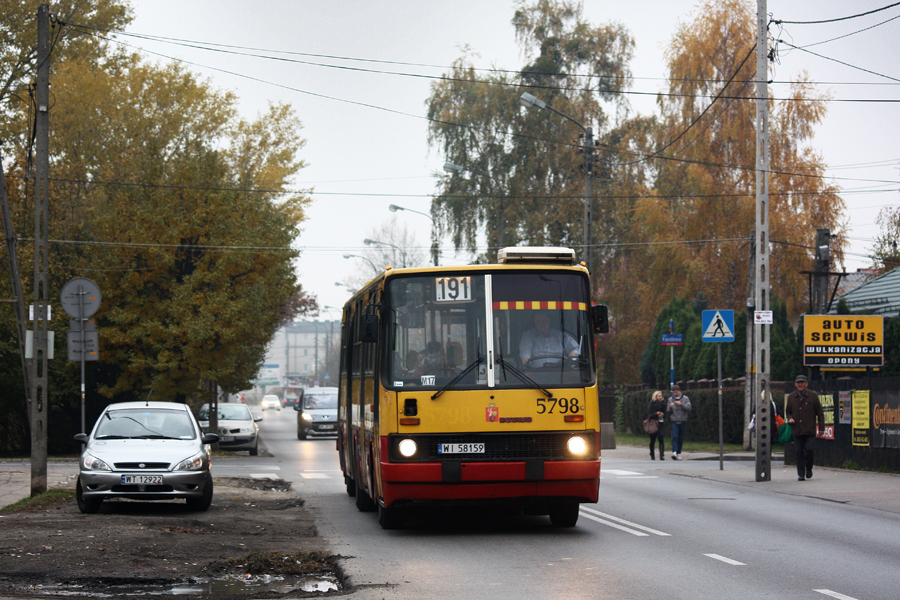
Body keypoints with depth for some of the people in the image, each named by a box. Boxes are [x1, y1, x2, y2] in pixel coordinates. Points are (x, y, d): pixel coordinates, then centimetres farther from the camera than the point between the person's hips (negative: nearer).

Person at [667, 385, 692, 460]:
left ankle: (679, 453, 15)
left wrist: (681, 404, -20)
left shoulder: (685, 399, 4)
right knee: (675, 437, -16)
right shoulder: (670, 399, 9)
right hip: (674, 421, 0)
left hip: (683, 421, 0)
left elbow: (689, 408, -8)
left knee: (681, 438, 5)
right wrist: (670, 407, -13)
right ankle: (674, 452, -27)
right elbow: (668, 411, 9)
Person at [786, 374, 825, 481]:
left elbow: (820, 413, 5)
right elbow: (788, 412, 22)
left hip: (810, 430, -2)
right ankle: (801, 474, 8)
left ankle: (809, 469, 14)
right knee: (799, 452, 1)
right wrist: (790, 419, -1)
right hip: (797, 430, 2)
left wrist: (821, 427, 0)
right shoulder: (791, 397, 11)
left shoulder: (813, 396, 3)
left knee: (810, 450, -11)